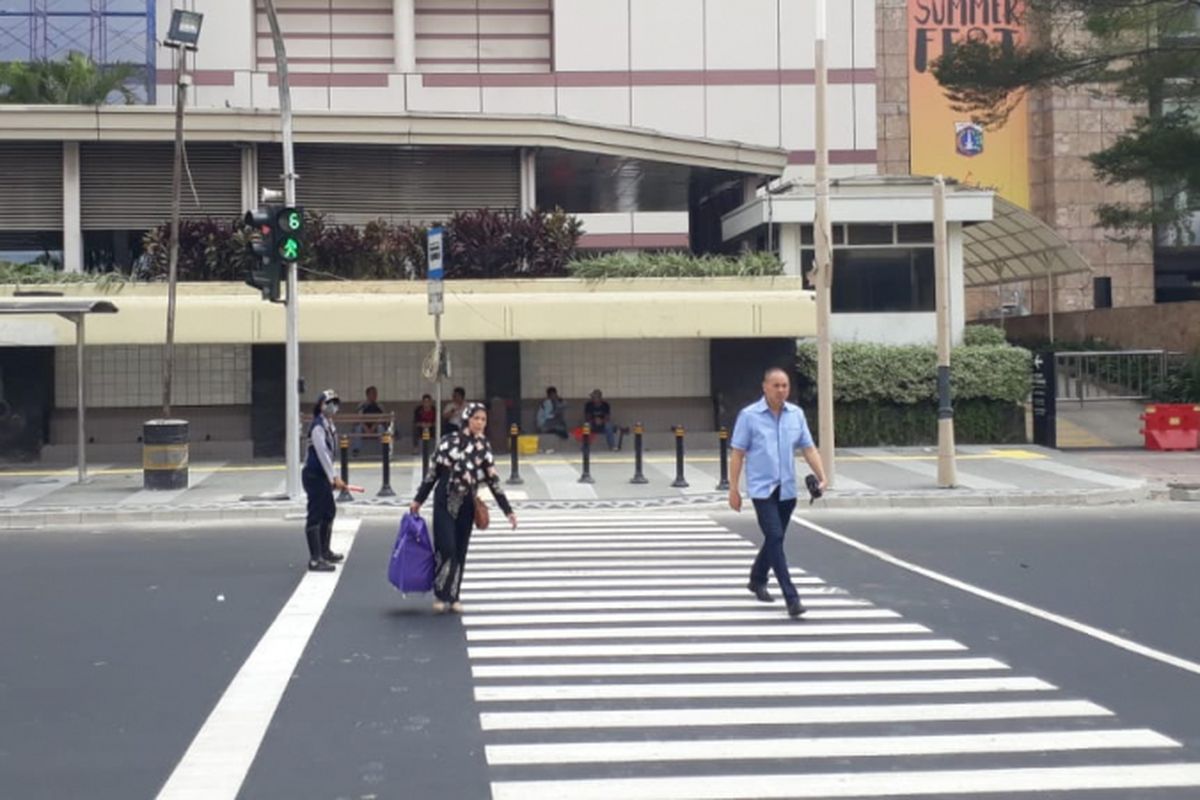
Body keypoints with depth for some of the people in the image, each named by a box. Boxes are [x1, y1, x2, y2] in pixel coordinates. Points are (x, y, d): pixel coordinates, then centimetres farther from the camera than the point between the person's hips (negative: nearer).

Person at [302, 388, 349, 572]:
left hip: (322, 475, 10)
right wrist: (334, 477, -22)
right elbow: (322, 453, -22)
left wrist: (332, 478, 14)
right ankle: (315, 559, -6)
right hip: (313, 475, -10)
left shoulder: (329, 425, 11)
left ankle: (324, 551, 35)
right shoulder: (318, 426, -17)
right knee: (315, 516, -8)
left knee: (329, 512, 20)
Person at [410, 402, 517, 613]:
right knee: (446, 548, -9)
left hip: (466, 505, 2)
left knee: (460, 551, 7)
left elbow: (493, 480, 1)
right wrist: (418, 499, 6)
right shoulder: (449, 441, -4)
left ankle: (453, 596, 20)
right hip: (444, 501, -2)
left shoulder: (484, 447, 0)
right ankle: (440, 594, 6)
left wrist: (508, 510, -2)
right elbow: (434, 472, 4)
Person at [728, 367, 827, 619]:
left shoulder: (796, 414, 5)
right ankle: (792, 598, -16)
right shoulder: (749, 415, -7)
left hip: (787, 489, 5)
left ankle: (757, 580, 41)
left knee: (775, 539, 17)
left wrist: (821, 476, -7)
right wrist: (733, 489, -7)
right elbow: (738, 454, -5)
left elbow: (808, 448, 6)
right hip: (762, 489, -5)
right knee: (775, 539, -13)